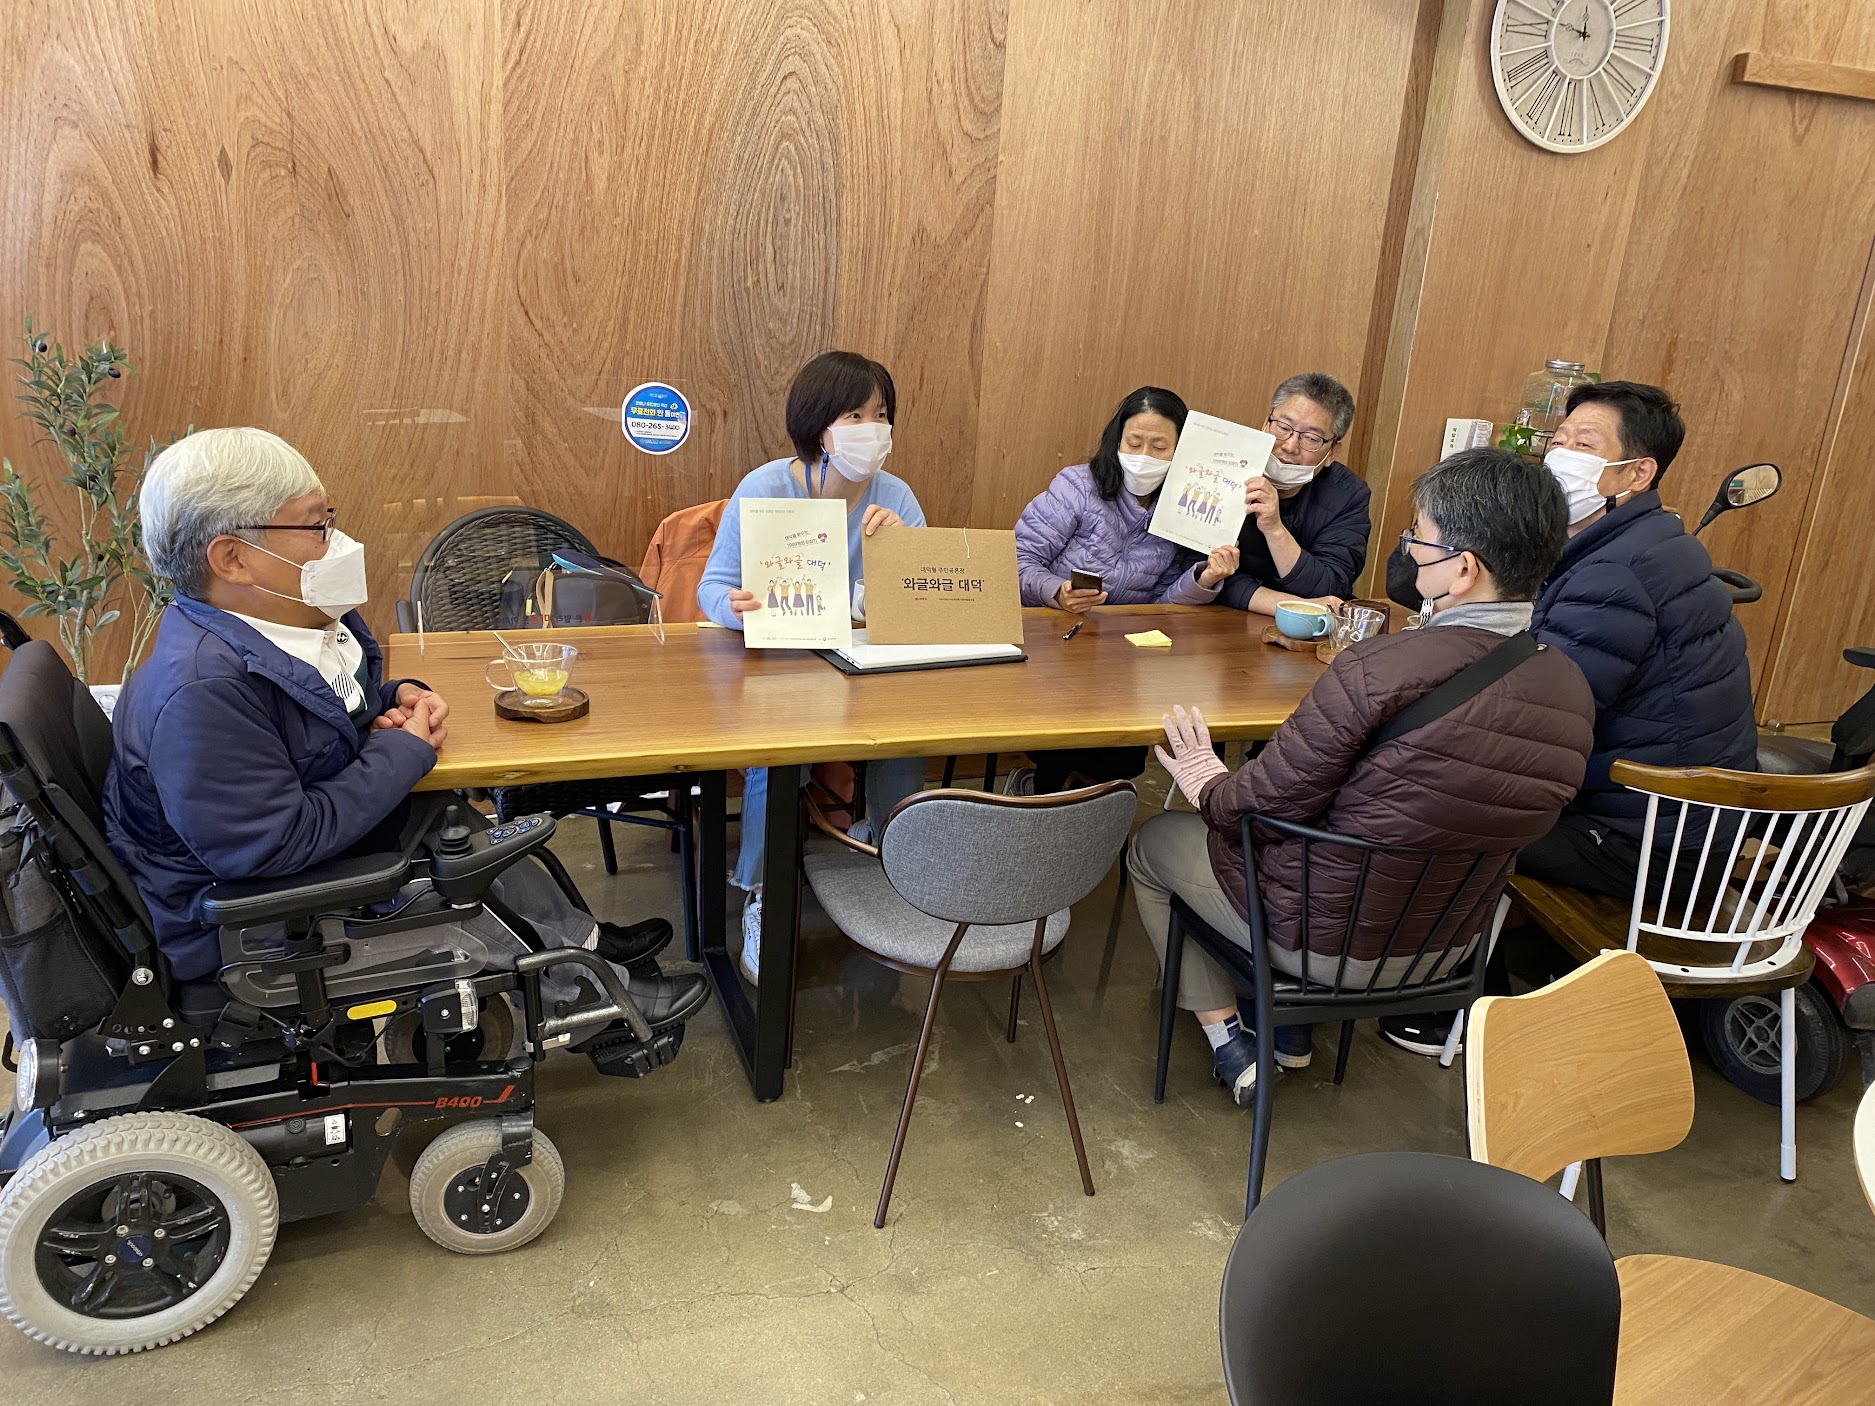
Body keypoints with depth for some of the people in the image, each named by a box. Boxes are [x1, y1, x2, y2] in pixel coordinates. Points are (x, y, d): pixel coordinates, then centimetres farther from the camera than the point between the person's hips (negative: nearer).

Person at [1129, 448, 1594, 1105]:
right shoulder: (1572, 688, -9)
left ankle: (1226, 1035, 20)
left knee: (1153, 842, 18)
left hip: (1327, 941, -7)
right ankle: (1290, 1022, 35)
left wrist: (1208, 785, 1)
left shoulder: (1378, 669, -32)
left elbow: (1271, 798, -22)